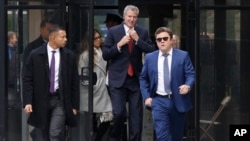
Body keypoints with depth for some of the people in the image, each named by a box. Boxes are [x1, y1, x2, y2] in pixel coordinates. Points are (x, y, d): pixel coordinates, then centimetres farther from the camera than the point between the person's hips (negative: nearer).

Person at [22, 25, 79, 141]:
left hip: (60, 100, -1)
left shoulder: (69, 56, 0)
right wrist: (27, 102, -11)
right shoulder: (35, 55, -3)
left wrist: (74, 105, 2)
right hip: (41, 101, 1)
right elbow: (27, 80, -2)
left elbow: (74, 82, 4)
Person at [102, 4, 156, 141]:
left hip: (136, 78, 2)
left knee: (136, 114, 3)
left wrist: (138, 40, -11)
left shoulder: (143, 32, 6)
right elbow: (105, 55, -1)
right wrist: (119, 44, -13)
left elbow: (152, 51, -3)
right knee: (118, 112, -8)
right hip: (118, 78, -2)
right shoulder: (113, 31, 2)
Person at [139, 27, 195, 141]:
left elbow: (191, 74, -1)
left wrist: (187, 85, -23)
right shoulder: (150, 57, 7)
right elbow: (143, 78, 12)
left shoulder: (183, 56, 1)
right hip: (159, 101, 0)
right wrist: (146, 97, 0)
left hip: (178, 101, 0)